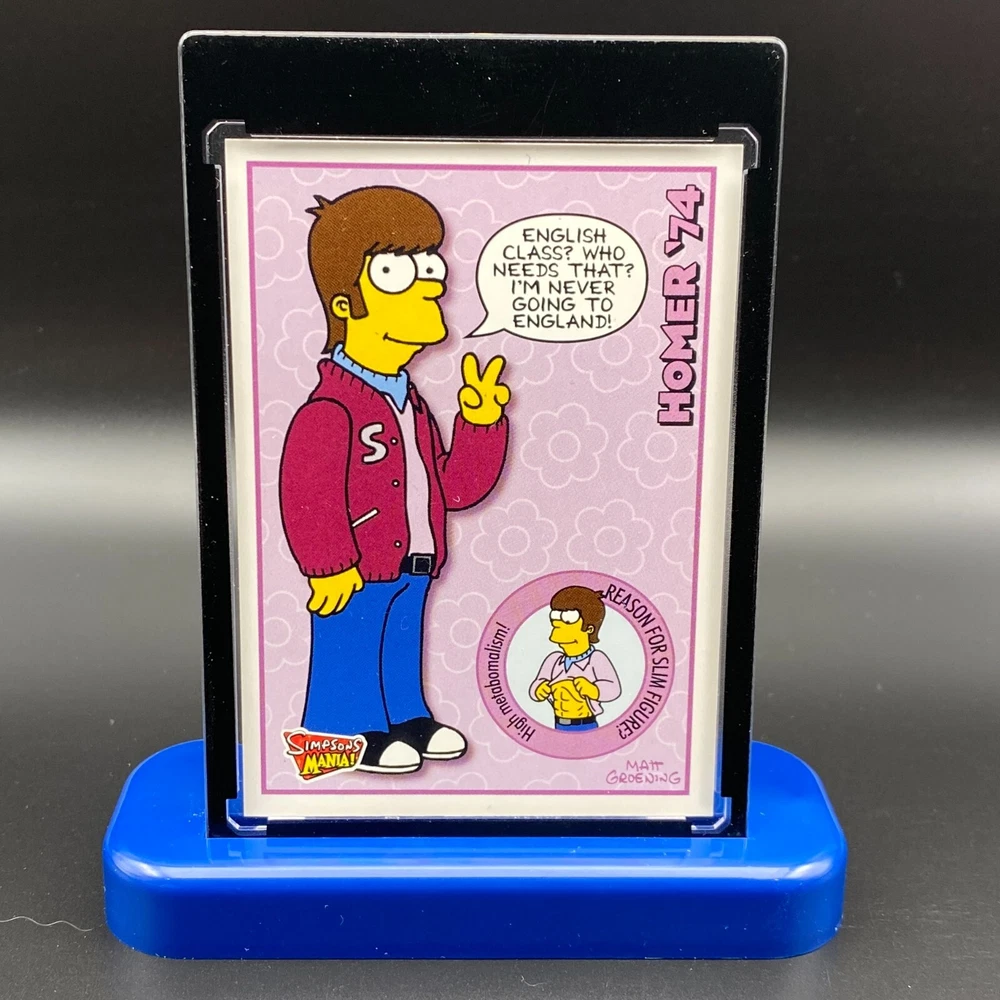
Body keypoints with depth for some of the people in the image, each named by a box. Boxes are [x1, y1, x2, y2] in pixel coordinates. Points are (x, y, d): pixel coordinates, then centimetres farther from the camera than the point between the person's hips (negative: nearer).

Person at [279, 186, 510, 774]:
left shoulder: (413, 407, 9)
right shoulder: (330, 411, -19)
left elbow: (456, 485, 11)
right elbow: (309, 496, -22)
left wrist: (481, 423, 2)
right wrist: (330, 567, -22)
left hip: (412, 568, 9)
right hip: (355, 577, -9)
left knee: (402, 653, 20)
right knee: (349, 658, 3)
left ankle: (408, 723, 34)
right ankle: (348, 736, 17)